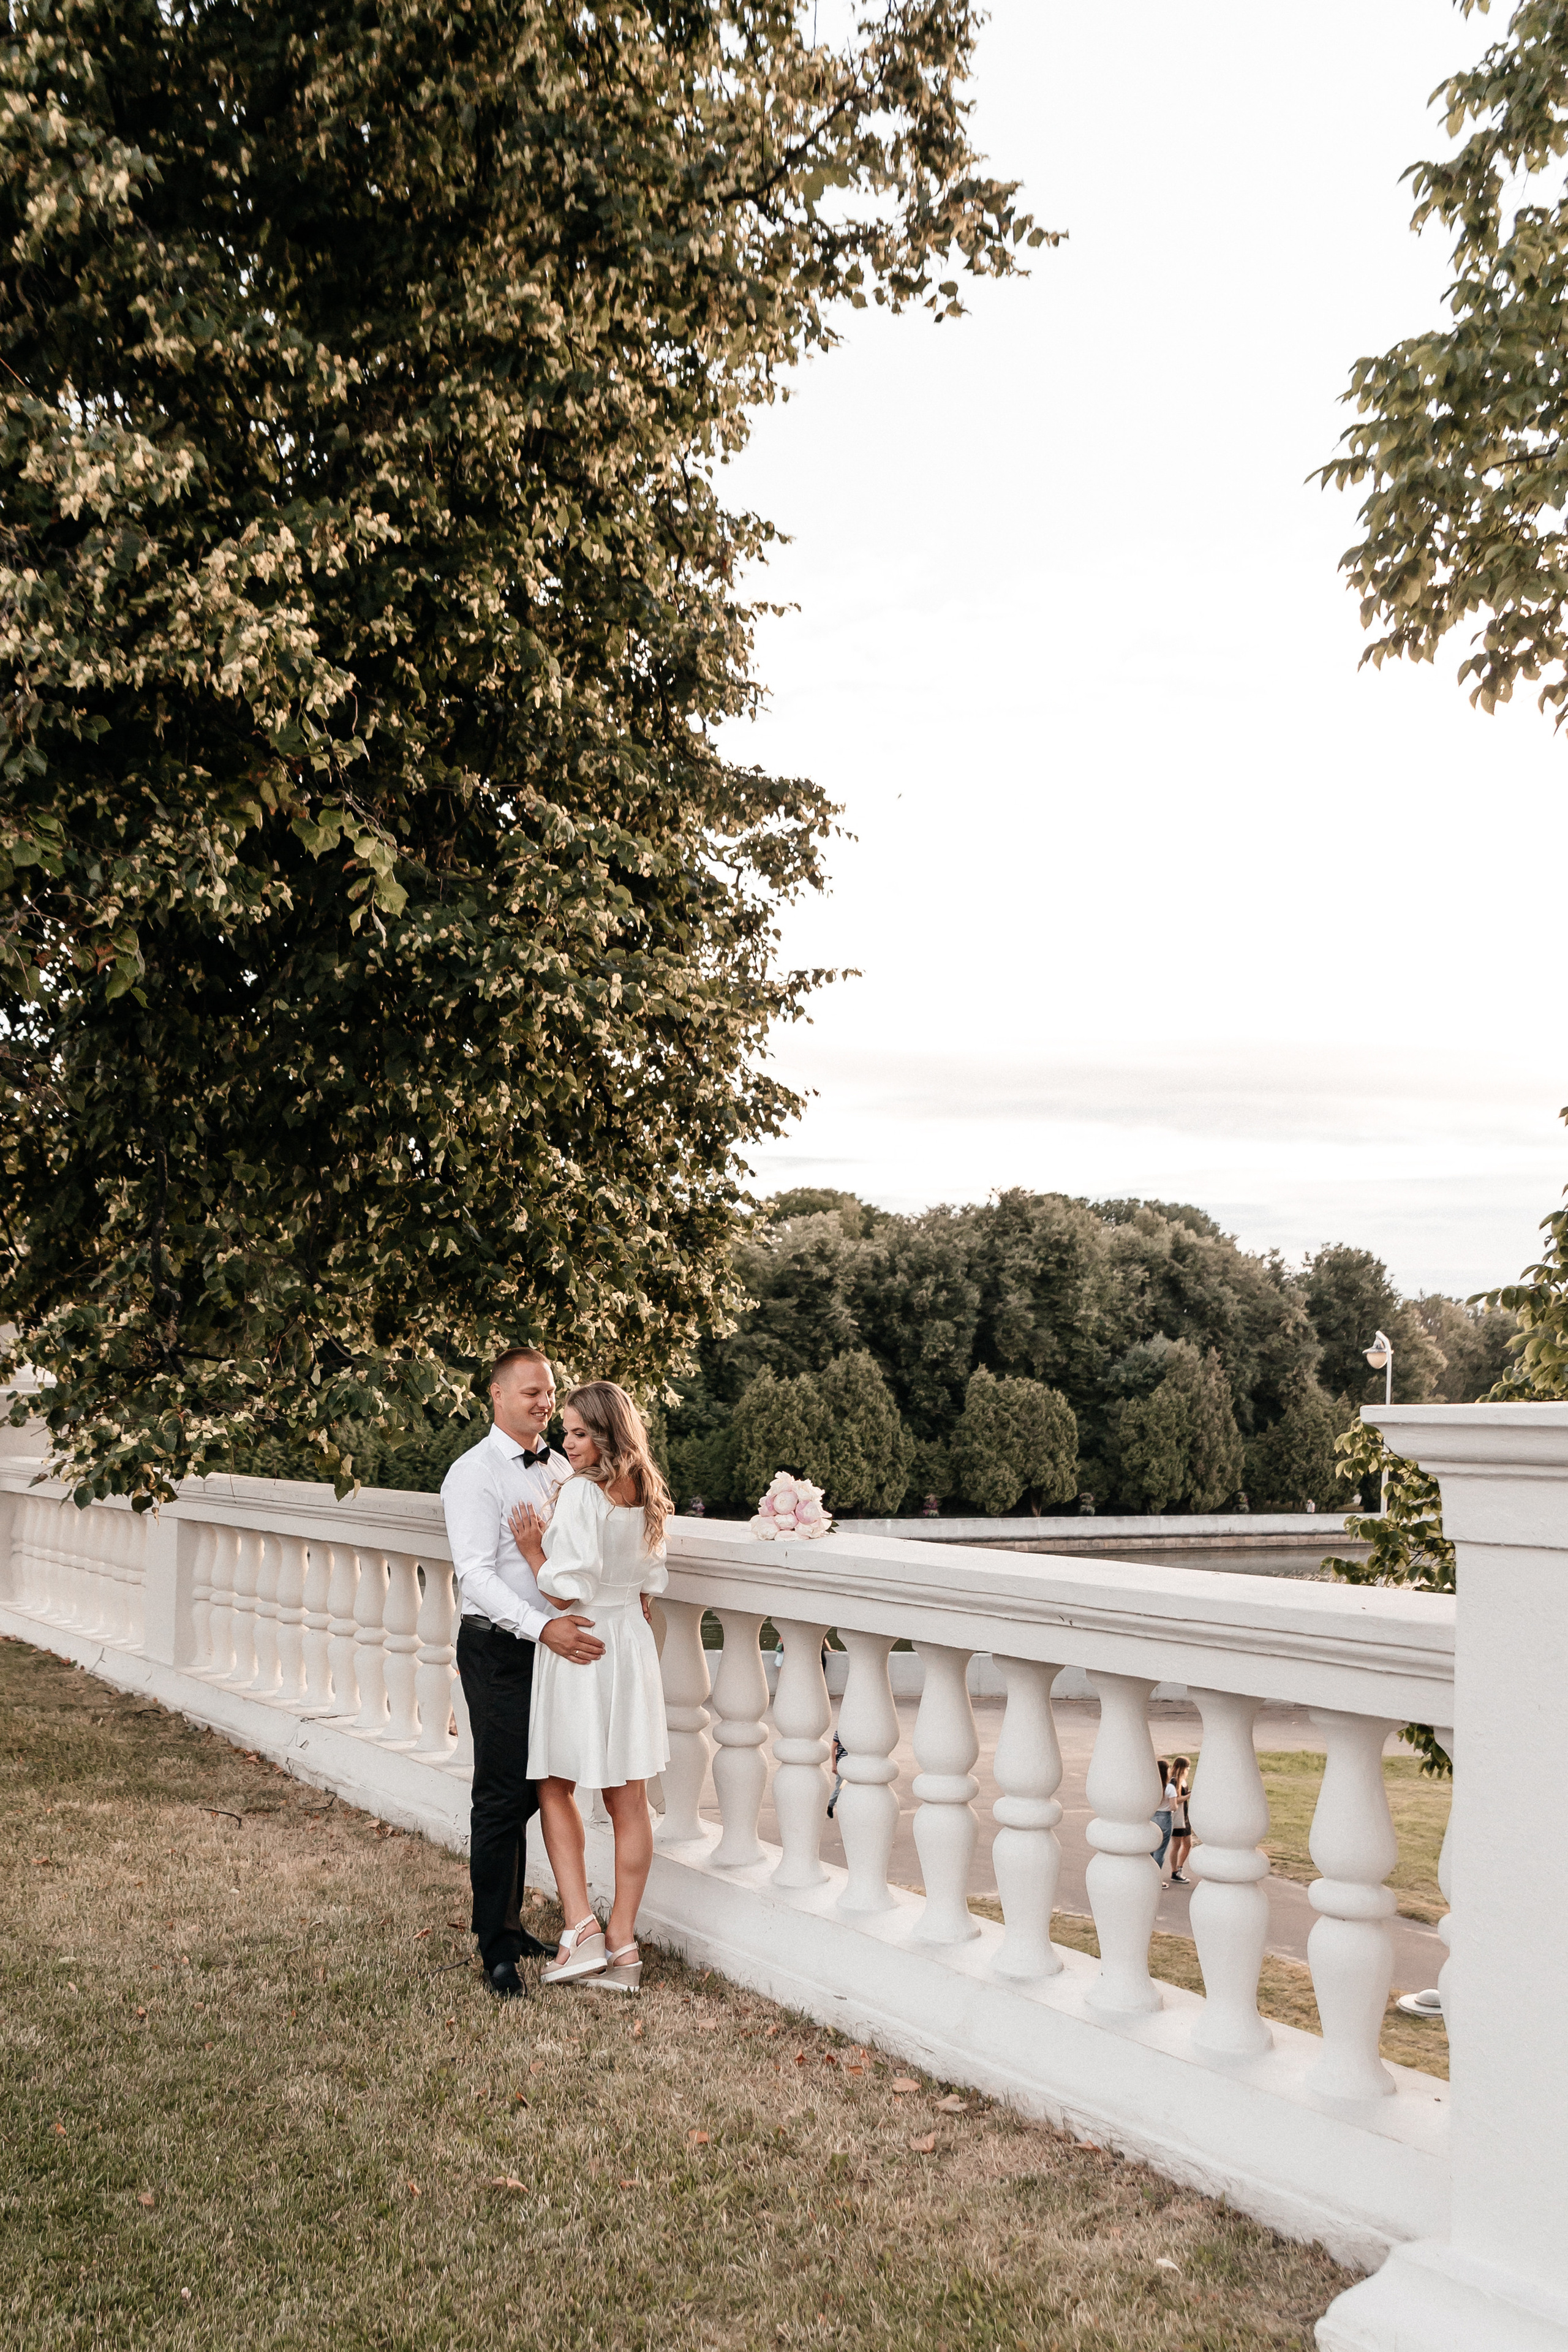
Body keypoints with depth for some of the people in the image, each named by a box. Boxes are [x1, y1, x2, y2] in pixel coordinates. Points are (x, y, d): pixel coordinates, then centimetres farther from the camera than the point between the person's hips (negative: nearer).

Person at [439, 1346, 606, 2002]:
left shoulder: (560, 1468, 11)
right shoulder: (474, 1475, -11)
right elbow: (476, 1573, -19)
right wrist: (542, 1627, -30)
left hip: (553, 1646, 7)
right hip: (499, 1652, -6)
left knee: (528, 1793, 15)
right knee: (501, 1798, -2)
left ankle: (508, 1923, 29)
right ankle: (496, 1949, 7)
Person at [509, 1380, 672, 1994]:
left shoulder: (582, 1492, -18)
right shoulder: (645, 1494, 6)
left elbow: (568, 1593, -20)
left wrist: (532, 1550, -8)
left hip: (582, 1649, -7)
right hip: (633, 1645, 7)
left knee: (555, 1787, 10)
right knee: (628, 1798, 8)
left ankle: (580, 1926, 2)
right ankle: (622, 1944, 14)